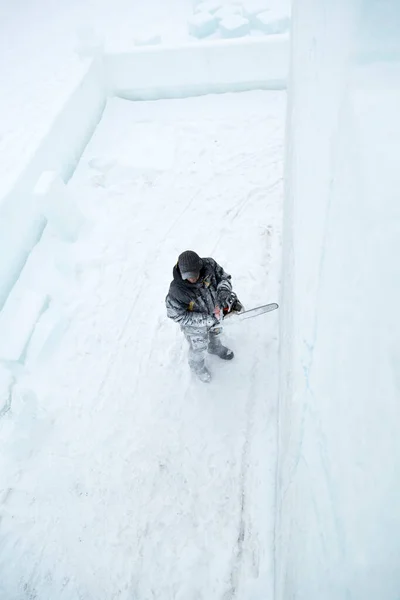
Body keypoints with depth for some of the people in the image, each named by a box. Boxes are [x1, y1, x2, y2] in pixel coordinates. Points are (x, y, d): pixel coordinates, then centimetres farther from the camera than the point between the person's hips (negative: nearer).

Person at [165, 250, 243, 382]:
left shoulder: (209, 265, -30)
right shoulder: (176, 290, -40)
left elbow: (223, 277, -11)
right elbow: (177, 315, -29)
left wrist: (224, 291, -33)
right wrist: (205, 320, -31)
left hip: (215, 312, 4)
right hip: (194, 323, -4)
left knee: (214, 333, 35)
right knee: (199, 348, 23)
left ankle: (215, 348, 71)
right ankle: (197, 366, 58)